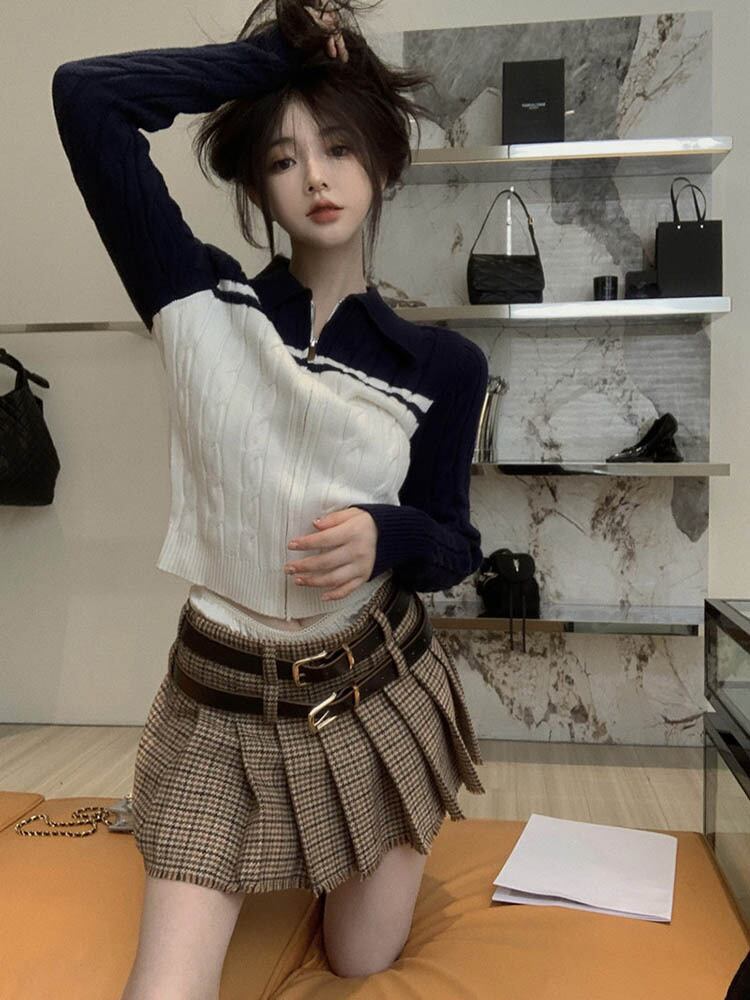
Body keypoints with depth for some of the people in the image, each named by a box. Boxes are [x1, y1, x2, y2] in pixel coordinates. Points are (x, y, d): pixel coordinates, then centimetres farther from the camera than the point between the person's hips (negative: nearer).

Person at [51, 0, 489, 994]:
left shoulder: (443, 363, -5)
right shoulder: (205, 304, -8)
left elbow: (455, 545, 1)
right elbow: (86, 97, -16)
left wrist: (385, 535, -21)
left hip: (379, 687, 2)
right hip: (224, 700, -1)